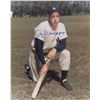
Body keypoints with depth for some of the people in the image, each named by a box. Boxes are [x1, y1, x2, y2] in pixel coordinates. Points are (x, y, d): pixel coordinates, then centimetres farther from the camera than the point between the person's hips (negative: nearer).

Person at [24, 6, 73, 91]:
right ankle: (29, 68, 33)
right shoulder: (42, 27, -28)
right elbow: (38, 47, -29)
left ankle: (64, 80, -9)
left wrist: (55, 49, -35)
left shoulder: (61, 26, -13)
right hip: (37, 53, -4)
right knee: (38, 79, 0)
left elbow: (63, 44, -14)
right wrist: (44, 64, -32)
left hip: (52, 51, 4)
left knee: (66, 53, -23)